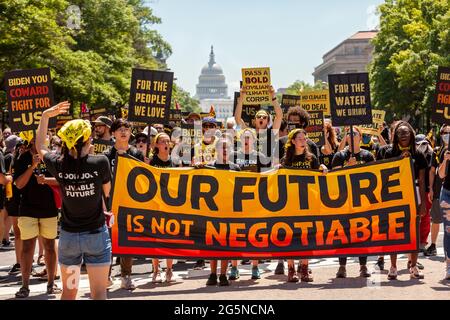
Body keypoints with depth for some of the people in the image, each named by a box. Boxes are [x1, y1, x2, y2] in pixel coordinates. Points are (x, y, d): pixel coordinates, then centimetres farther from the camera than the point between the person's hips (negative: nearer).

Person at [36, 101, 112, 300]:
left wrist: (45, 116, 21)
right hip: (97, 234, -3)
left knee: (68, 291, 15)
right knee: (99, 292, 2)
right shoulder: (101, 162, -15)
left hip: (68, 235, 3)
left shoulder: (58, 165, -7)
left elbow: (40, 147, 15)